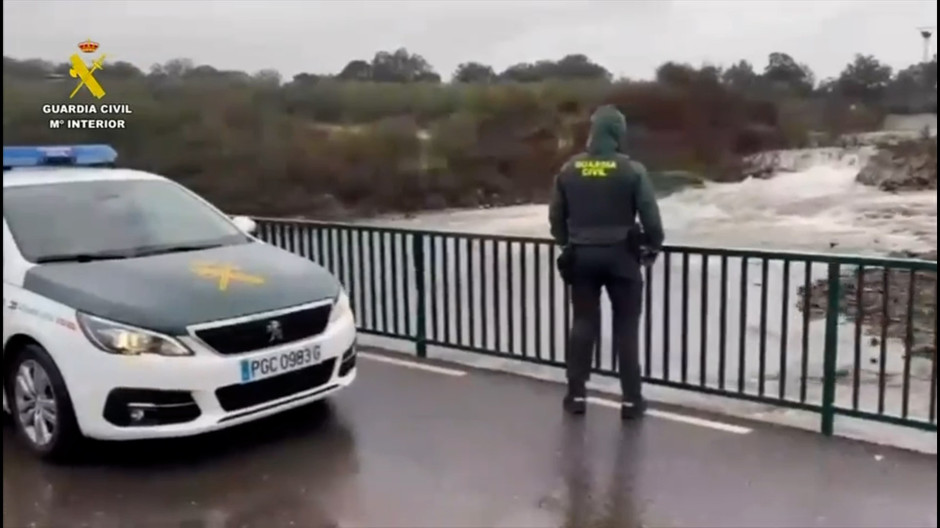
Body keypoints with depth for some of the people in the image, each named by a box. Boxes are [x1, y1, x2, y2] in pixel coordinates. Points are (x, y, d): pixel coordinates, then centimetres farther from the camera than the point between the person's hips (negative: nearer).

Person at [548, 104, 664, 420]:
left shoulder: (569, 169, 1)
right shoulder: (632, 170, -9)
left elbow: (556, 216, 8)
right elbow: (650, 215, -8)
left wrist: (566, 244, 24)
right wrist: (653, 247, 9)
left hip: (581, 255, 3)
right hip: (620, 255, -3)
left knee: (583, 323, 12)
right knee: (626, 326, 5)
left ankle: (576, 394, 14)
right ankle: (631, 399, 8)